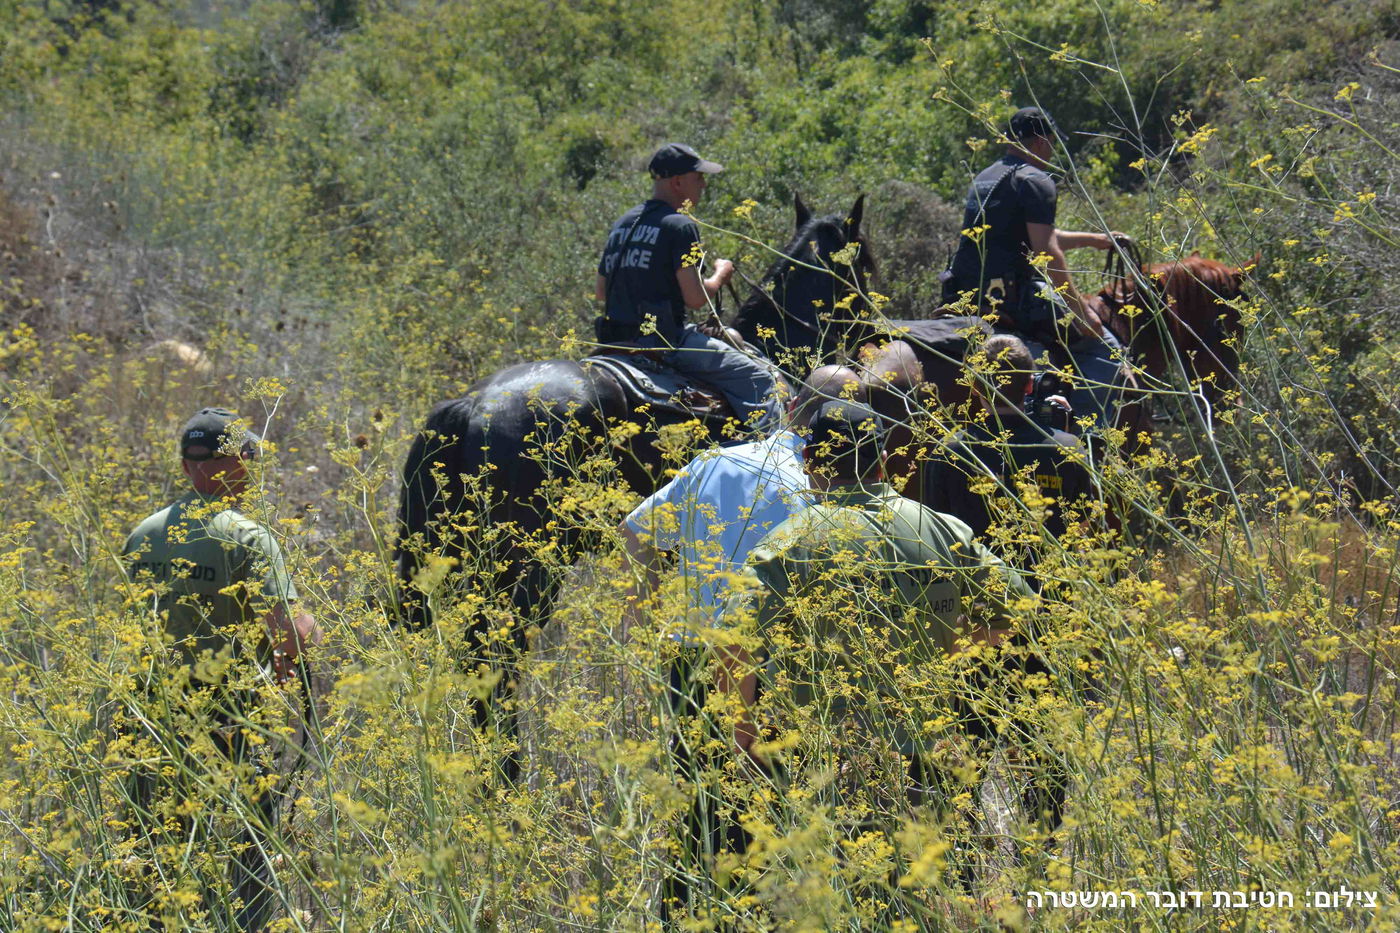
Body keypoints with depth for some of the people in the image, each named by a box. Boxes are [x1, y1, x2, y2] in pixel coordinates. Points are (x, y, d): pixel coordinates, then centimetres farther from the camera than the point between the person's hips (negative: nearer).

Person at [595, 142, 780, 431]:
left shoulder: (623, 223, 13)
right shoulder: (680, 226, -10)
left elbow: (600, 292, 18)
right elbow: (695, 297, -16)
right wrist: (720, 275, 3)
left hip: (614, 341, 9)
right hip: (663, 339, -8)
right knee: (758, 379, -6)